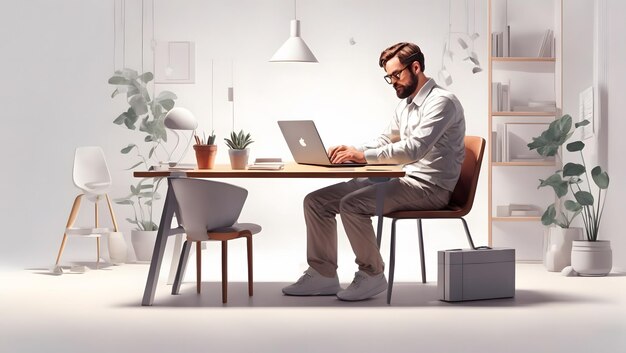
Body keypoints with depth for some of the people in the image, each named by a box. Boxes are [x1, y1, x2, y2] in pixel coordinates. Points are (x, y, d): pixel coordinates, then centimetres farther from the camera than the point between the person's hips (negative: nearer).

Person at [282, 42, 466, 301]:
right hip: (403, 179, 9)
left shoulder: (441, 101, -13)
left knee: (352, 205, -30)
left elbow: (414, 149, -25)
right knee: (316, 201, -2)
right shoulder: (405, 105, 18)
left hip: (430, 186, -9)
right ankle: (323, 275, 2)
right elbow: (384, 141, 25)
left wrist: (363, 156, -26)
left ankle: (372, 275, -12)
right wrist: (351, 152, 4)